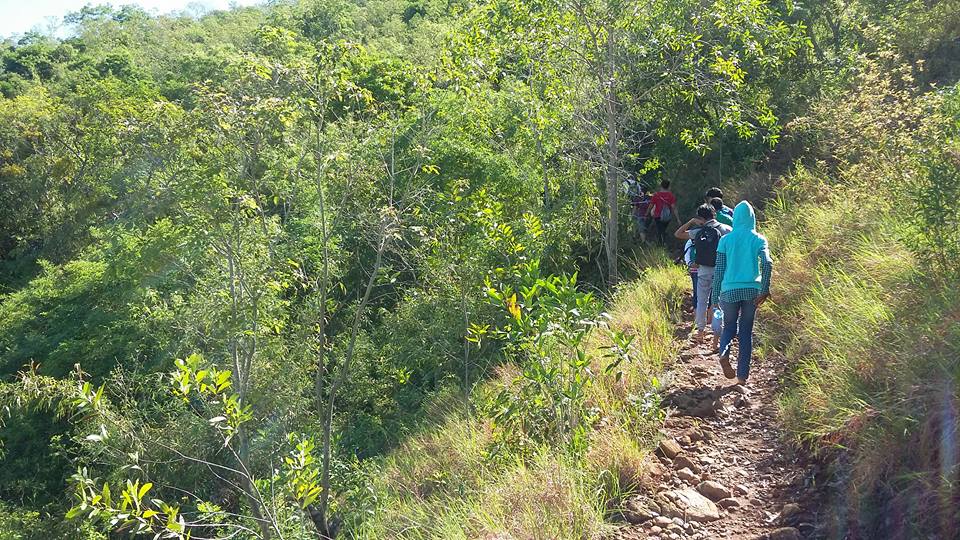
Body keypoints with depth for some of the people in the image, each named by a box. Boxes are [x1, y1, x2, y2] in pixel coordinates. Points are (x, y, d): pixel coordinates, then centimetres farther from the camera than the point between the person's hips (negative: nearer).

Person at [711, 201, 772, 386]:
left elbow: (719, 270, 1)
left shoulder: (725, 240, 2)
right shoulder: (758, 239, 1)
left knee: (729, 326, 18)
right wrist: (765, 290, -10)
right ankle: (742, 375, 9)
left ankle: (724, 352, -15)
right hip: (751, 290, 0)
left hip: (729, 291, 0)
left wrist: (715, 296, 6)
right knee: (746, 331, 11)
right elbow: (767, 263, -13)